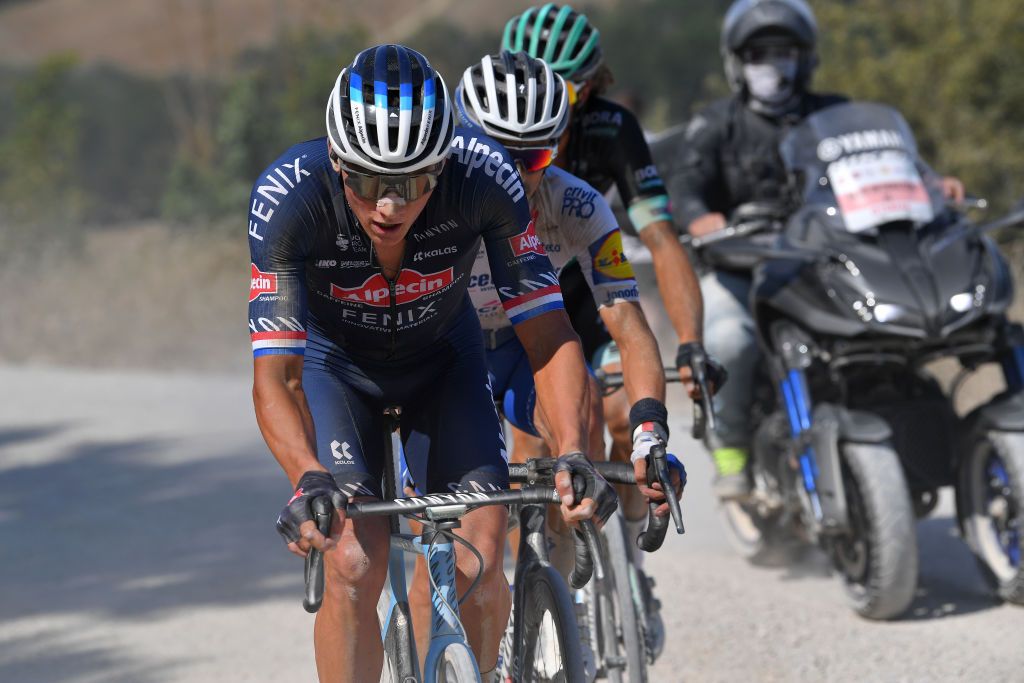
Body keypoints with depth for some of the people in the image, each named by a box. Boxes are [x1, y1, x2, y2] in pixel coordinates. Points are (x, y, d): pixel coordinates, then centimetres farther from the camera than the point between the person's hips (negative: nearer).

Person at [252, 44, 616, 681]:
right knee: (354, 566, -21)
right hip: (335, 365, -1)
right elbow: (275, 375, -36)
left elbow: (547, 330, -27)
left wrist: (573, 454, -41)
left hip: (443, 361, 1)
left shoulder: (485, 179, -32)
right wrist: (310, 479, -54)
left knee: (479, 566, -15)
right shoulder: (287, 198, -35)